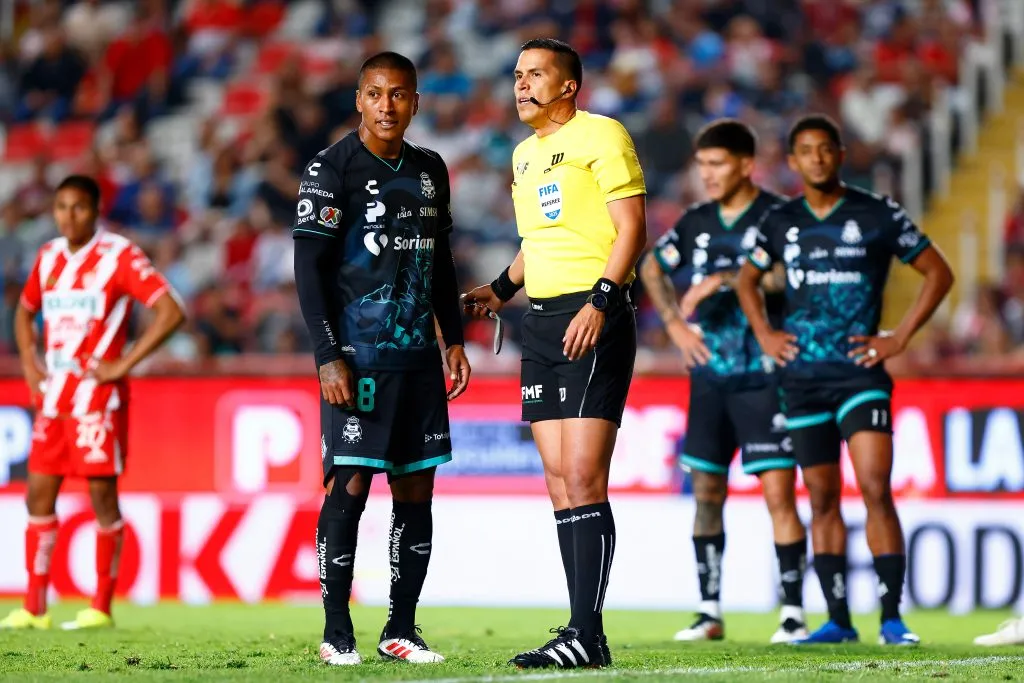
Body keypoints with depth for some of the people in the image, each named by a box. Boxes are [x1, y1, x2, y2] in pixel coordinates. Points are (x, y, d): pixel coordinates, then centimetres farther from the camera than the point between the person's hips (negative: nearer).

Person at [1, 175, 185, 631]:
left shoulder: (119, 256, -8)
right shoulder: (49, 257, 12)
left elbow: (171, 312, -14)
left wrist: (124, 364, -15)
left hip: (98, 397, -6)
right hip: (53, 399, 6)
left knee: (102, 494, -2)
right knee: (39, 493, 3)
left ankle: (101, 607, 4)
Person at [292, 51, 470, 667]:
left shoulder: (430, 171, 14)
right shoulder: (333, 168, -4)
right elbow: (309, 269, -7)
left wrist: (454, 340, 16)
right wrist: (328, 356, -13)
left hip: (419, 357, 6)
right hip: (357, 357, -6)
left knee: (416, 490, 5)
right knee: (350, 488, -8)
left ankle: (401, 630, 11)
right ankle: (337, 634, -2)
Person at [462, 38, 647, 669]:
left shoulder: (601, 136, -6)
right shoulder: (524, 153, 19)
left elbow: (632, 227, -12)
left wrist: (600, 301, -21)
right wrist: (502, 290, 21)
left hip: (595, 321, -8)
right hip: (542, 322, 8)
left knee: (583, 479, -13)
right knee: (559, 481, 5)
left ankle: (589, 635, -15)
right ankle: (582, 631, 7)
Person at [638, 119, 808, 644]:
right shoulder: (697, 221, 11)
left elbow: (789, 275, -23)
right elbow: (651, 268, 25)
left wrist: (723, 279, -22)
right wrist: (675, 323, 13)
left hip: (763, 378, -6)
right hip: (709, 376, 6)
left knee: (779, 492, -10)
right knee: (706, 492, 7)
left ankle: (792, 614, -5)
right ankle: (710, 613, 14)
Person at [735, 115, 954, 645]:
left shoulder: (878, 215, -2)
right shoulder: (780, 222, 9)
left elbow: (938, 273, 4)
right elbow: (746, 281, 26)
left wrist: (900, 337, -3)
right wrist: (764, 334, 11)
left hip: (860, 374, -4)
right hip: (803, 377, 4)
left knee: (876, 488, -15)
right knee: (822, 499, 6)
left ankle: (892, 617, -13)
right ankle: (838, 619, 12)